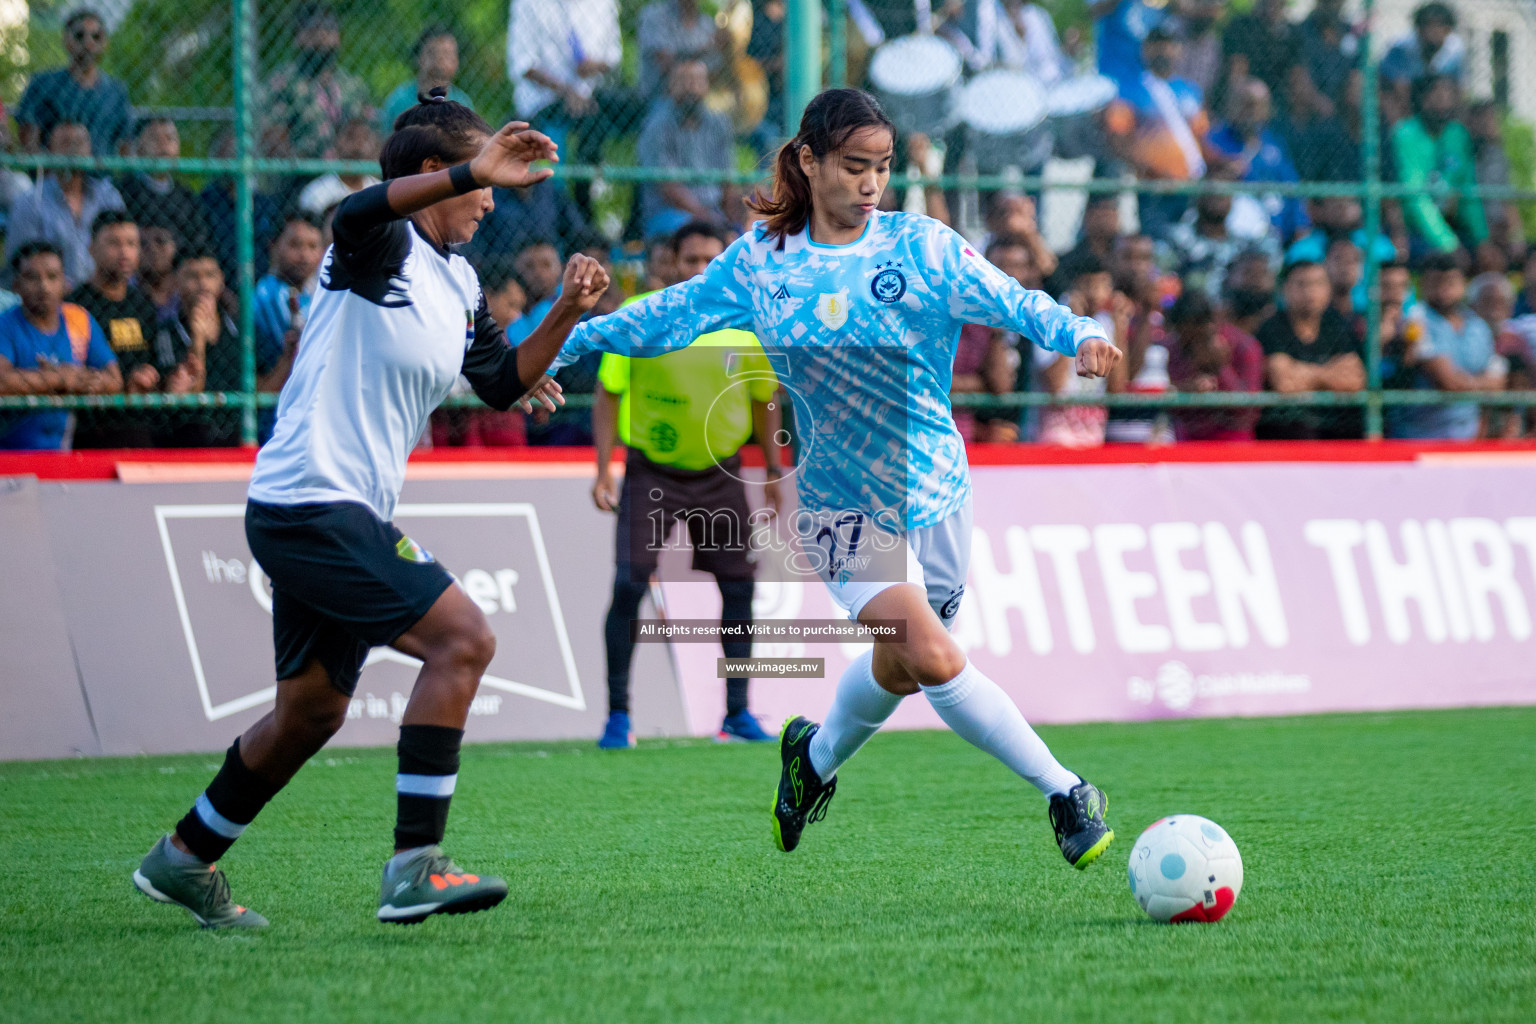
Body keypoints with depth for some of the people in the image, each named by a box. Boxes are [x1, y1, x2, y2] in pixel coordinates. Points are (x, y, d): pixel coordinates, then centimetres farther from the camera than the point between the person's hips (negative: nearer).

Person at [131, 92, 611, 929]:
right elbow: (357, 212, -36)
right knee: (462, 637, -20)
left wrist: (566, 315, 9)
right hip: (311, 503, -10)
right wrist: (473, 170, -46)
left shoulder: (459, 284, 16)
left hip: (345, 513, 10)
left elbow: (502, 383, 24)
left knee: (313, 709, 19)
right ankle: (413, 867, -22)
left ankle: (185, 859, 35)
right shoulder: (380, 245, -11)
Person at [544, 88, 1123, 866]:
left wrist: (1076, 335, -34)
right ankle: (1065, 794, -11)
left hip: (935, 487, 1)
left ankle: (816, 757, 44)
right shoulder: (760, 261, 1)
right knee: (931, 657, -19)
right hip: (844, 503, -1)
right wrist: (555, 346, 17)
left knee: (898, 666, 12)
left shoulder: (919, 246, -3)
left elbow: (1009, 301, -15)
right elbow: (667, 317, 14)